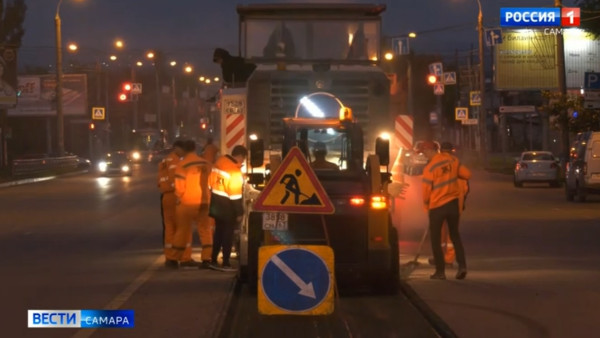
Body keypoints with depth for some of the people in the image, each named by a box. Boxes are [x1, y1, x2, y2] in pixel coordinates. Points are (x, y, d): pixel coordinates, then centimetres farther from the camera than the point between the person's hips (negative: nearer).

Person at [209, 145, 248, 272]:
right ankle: (225, 264, 7)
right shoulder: (235, 171, -22)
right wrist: (239, 213, -14)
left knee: (218, 232, 17)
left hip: (216, 204, 7)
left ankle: (213, 261, 21)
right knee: (228, 234, 4)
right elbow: (235, 194, -21)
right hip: (227, 207, -7)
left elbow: (212, 182, 9)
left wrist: (213, 201, 19)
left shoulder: (219, 161, 1)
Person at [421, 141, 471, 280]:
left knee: (435, 239, 9)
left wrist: (426, 206, 8)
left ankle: (440, 271, 9)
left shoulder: (429, 168, -17)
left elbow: (426, 191, -12)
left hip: (437, 206, -5)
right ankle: (462, 265, 3)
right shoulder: (452, 160, -4)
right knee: (455, 235, 17)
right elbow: (467, 174, 1)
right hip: (453, 202, 5)